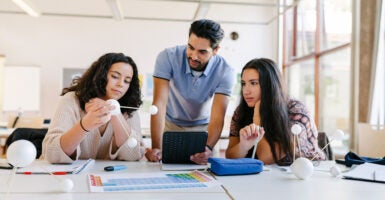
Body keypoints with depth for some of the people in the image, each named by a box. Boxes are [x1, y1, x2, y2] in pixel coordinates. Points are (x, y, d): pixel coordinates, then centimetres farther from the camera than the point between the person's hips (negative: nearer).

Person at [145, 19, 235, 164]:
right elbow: (159, 104, -30)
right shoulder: (167, 57, -25)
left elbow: (217, 118, -27)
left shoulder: (224, 72, -22)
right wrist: (156, 147, -41)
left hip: (203, 127, 1)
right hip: (170, 125, 0)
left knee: (208, 161, -20)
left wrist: (208, 147, -48)